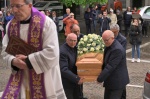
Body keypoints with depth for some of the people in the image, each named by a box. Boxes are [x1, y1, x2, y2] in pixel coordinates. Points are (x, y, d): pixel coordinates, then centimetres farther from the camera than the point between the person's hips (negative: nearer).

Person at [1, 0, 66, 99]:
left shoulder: (46, 23, -13)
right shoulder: (11, 25, 4)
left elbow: (52, 52, -18)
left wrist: (28, 60, -17)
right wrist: (13, 61, -15)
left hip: (44, 79, -4)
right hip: (20, 79, 4)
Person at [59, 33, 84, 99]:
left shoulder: (75, 48, 4)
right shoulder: (62, 51, -22)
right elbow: (64, 70, -27)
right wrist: (77, 79, -27)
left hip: (75, 81, 8)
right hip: (66, 83, -8)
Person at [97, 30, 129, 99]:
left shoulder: (117, 49, -25)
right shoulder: (109, 46, 5)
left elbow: (110, 67, -26)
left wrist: (100, 78, -20)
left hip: (117, 81, -9)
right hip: (110, 80, 9)